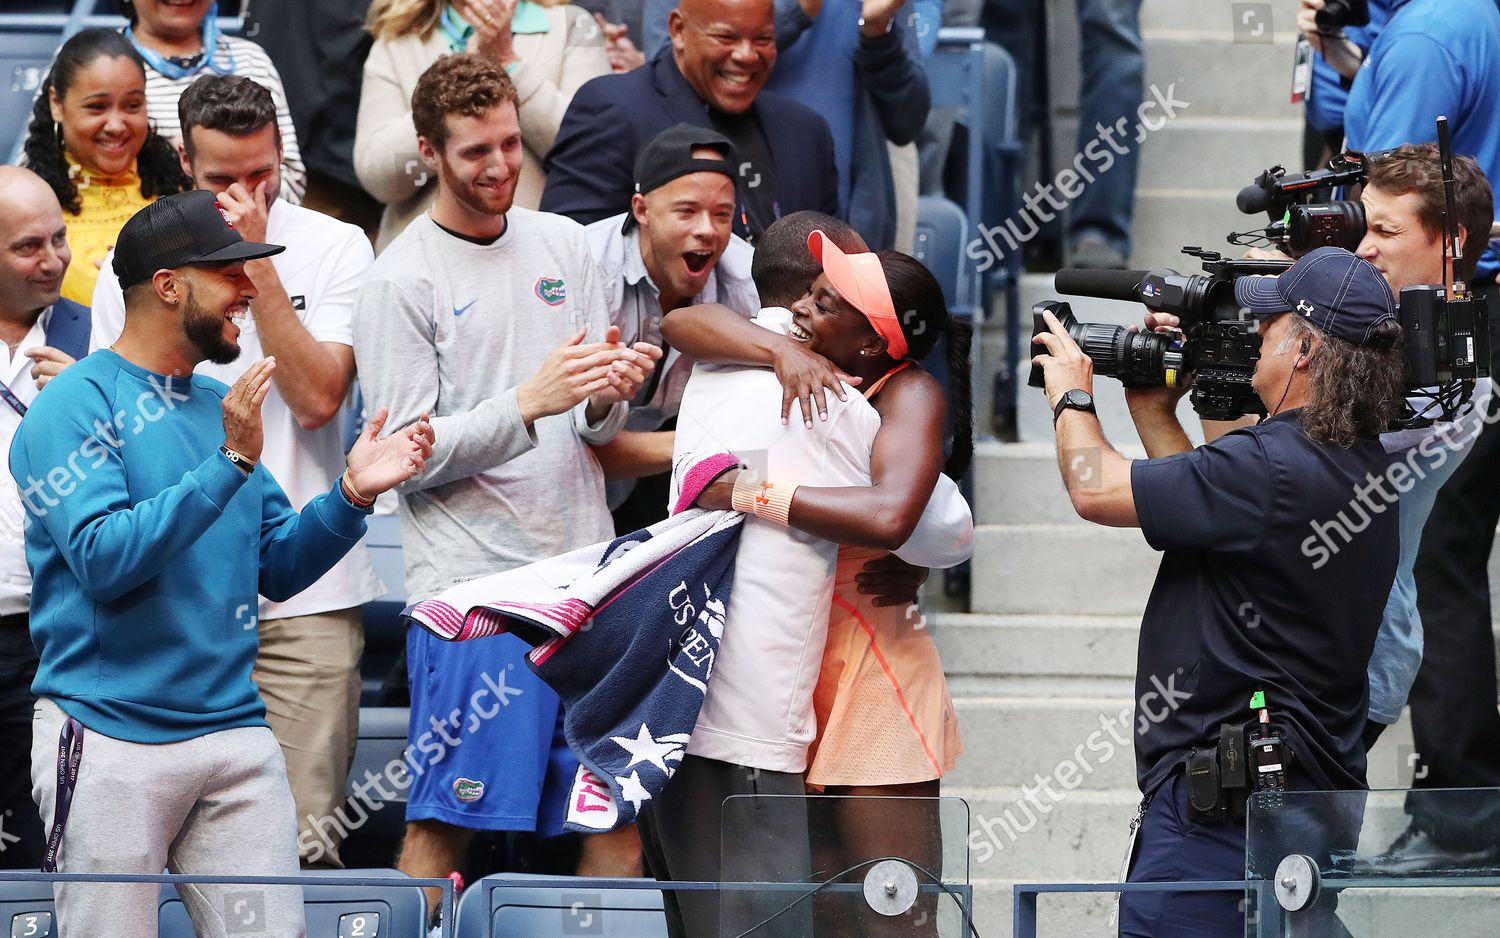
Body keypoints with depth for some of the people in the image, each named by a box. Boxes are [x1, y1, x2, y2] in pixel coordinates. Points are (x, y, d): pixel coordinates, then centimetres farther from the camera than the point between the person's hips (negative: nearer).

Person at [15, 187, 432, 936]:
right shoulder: (75, 406, -7)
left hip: (235, 728, 6)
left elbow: (278, 567, 15)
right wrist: (229, 465, -23)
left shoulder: (219, 407, 14)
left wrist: (351, 496, -2)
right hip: (112, 730, -6)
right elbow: (102, 558, -20)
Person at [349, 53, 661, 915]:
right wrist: (528, 403, -18)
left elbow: (598, 426, 15)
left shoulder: (565, 245, 13)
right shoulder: (403, 280, -3)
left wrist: (609, 397, -8)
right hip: (471, 578, -5)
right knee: (445, 820, -6)